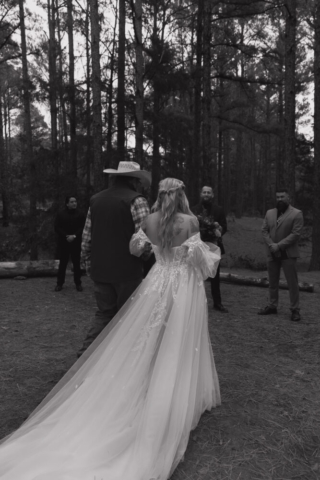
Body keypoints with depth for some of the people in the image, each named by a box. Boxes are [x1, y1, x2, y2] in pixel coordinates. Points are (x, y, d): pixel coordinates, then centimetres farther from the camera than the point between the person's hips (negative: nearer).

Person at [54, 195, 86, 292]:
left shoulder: (80, 214, 2)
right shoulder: (61, 214, 2)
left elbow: (82, 228, -2)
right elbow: (57, 227, -3)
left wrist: (74, 236, -15)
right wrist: (66, 236, -14)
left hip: (76, 243, 0)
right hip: (63, 242, 0)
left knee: (77, 263, 6)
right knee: (62, 263, 5)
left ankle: (78, 283, 15)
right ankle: (59, 283, 13)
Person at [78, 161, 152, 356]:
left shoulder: (96, 199, 8)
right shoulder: (136, 200, -10)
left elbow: (87, 236, 10)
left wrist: (88, 261, 19)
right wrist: (147, 257, 2)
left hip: (100, 269, 5)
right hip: (127, 269, -5)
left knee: (104, 313, 18)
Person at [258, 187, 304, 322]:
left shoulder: (296, 214, -6)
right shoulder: (269, 213, 10)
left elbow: (295, 234, -13)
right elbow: (264, 230, 6)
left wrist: (279, 246, -18)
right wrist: (271, 245, -10)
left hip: (288, 254, -5)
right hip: (272, 253, 5)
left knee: (292, 283, 0)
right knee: (272, 282, 13)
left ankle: (295, 309, 8)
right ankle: (272, 306, 24)